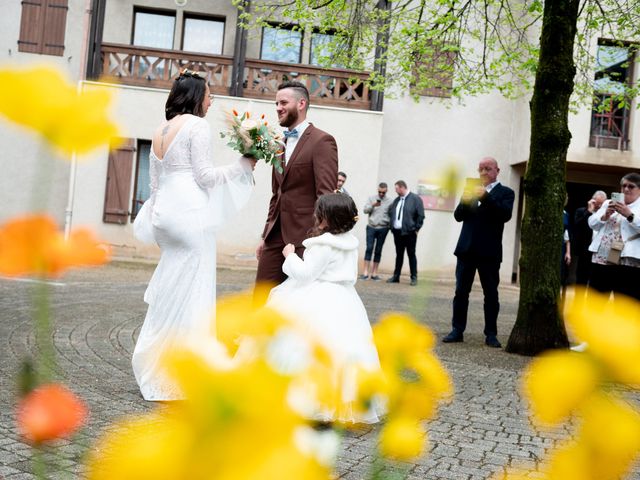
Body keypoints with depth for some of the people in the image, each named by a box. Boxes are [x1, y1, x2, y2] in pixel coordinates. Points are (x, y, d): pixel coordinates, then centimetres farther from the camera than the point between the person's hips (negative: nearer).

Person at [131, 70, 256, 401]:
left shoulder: (160, 131, 18)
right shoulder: (197, 126, -5)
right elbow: (203, 175, -10)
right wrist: (242, 166, -1)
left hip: (164, 211, 8)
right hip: (190, 212, -8)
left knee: (168, 293, 14)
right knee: (190, 295, -5)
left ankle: (155, 369, 18)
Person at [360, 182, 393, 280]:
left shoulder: (390, 201, 4)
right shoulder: (372, 198, 8)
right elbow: (365, 210, 1)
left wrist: (390, 225, -10)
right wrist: (373, 205, -15)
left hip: (383, 228, 0)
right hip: (371, 227, 0)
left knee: (378, 250, 4)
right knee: (369, 248, -5)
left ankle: (374, 273, 9)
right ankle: (365, 272, -5)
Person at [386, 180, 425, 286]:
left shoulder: (415, 199, -6)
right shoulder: (396, 200, 13)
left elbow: (421, 215, -7)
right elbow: (391, 213, 19)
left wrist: (416, 229, -8)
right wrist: (392, 226, 10)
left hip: (409, 233, -6)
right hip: (397, 232, 6)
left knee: (411, 255, 1)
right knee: (399, 255, 12)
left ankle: (414, 277, 5)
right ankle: (396, 276, 17)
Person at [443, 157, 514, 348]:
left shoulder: (505, 192, 4)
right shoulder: (471, 189, 16)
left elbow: (505, 215, -13)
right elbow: (458, 216, 10)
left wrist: (485, 197, -19)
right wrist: (465, 200, -9)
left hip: (489, 251, -3)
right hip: (466, 248, 4)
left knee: (491, 294, 2)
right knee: (461, 291, 4)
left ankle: (491, 334, 8)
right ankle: (457, 330, 9)